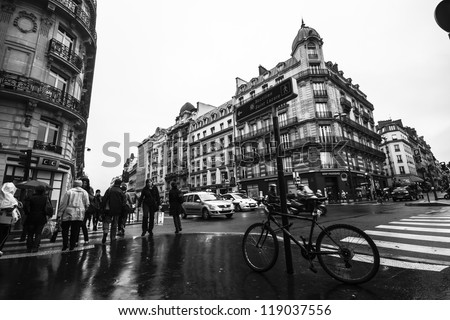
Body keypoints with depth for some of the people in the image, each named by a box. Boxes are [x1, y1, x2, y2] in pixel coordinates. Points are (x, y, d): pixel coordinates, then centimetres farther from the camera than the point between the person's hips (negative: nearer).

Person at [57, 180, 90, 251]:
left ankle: (65, 246, 14)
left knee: (65, 230, 15)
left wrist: (59, 214, 3)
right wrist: (83, 210, 20)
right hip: (79, 215, 1)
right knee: (75, 231, 9)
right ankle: (72, 246, 14)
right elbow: (87, 204, 2)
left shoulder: (69, 191, 1)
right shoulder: (84, 192, 5)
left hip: (68, 214, -1)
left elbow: (63, 203, -1)